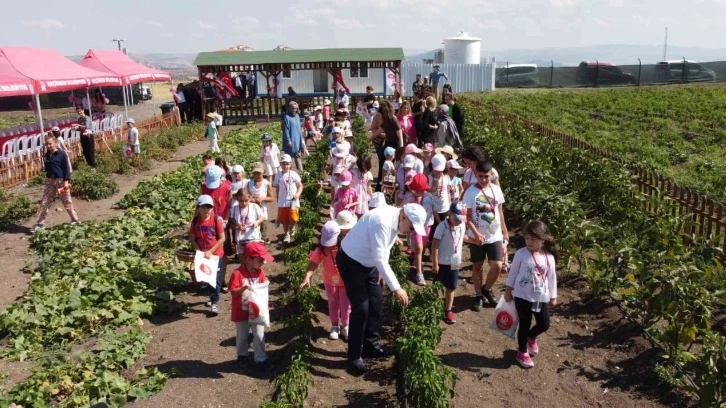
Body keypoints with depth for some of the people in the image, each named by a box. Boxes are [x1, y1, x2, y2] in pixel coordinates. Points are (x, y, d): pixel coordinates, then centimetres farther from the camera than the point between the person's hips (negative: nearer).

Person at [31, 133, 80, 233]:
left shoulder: (62, 154, -11)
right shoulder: (47, 155, 6)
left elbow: (66, 168, -11)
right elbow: (47, 168, 16)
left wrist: (66, 181, -15)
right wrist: (48, 178, 17)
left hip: (61, 180, -6)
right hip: (50, 181, 6)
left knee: (67, 201, 4)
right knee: (44, 202, 5)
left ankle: (75, 219, 19)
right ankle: (39, 223, 10)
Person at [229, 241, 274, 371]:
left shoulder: (260, 272, -5)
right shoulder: (238, 273, -22)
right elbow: (233, 292, -20)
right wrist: (244, 288, -36)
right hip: (241, 313, -3)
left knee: (259, 336, 5)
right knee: (242, 337, 15)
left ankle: (261, 359, 18)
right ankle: (242, 356, 37)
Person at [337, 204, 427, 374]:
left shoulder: (395, 220, -4)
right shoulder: (382, 222, -33)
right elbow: (380, 258, -35)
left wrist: (381, 273, 10)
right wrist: (396, 288, -34)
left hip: (368, 262, 9)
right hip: (351, 262, -9)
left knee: (376, 302, 13)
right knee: (361, 308, -7)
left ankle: (371, 345, 30)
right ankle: (354, 356, 8)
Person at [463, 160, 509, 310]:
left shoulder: (496, 190, -1)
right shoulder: (470, 192, -12)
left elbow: (500, 211, 11)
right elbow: (467, 217, -11)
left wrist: (505, 231, 15)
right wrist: (476, 234, -21)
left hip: (495, 236, 3)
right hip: (477, 236, -2)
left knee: (497, 266, -3)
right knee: (477, 266, 10)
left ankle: (486, 289, 24)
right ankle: (479, 296, 26)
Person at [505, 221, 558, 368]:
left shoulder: (549, 257, -6)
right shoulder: (521, 254, -12)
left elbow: (551, 278, 4)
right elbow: (513, 272, -2)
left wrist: (553, 296, 10)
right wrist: (508, 290, 2)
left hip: (541, 297, 3)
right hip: (522, 296, -3)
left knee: (544, 325, 10)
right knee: (524, 325, 7)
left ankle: (531, 337, 43)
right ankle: (522, 352, 28)